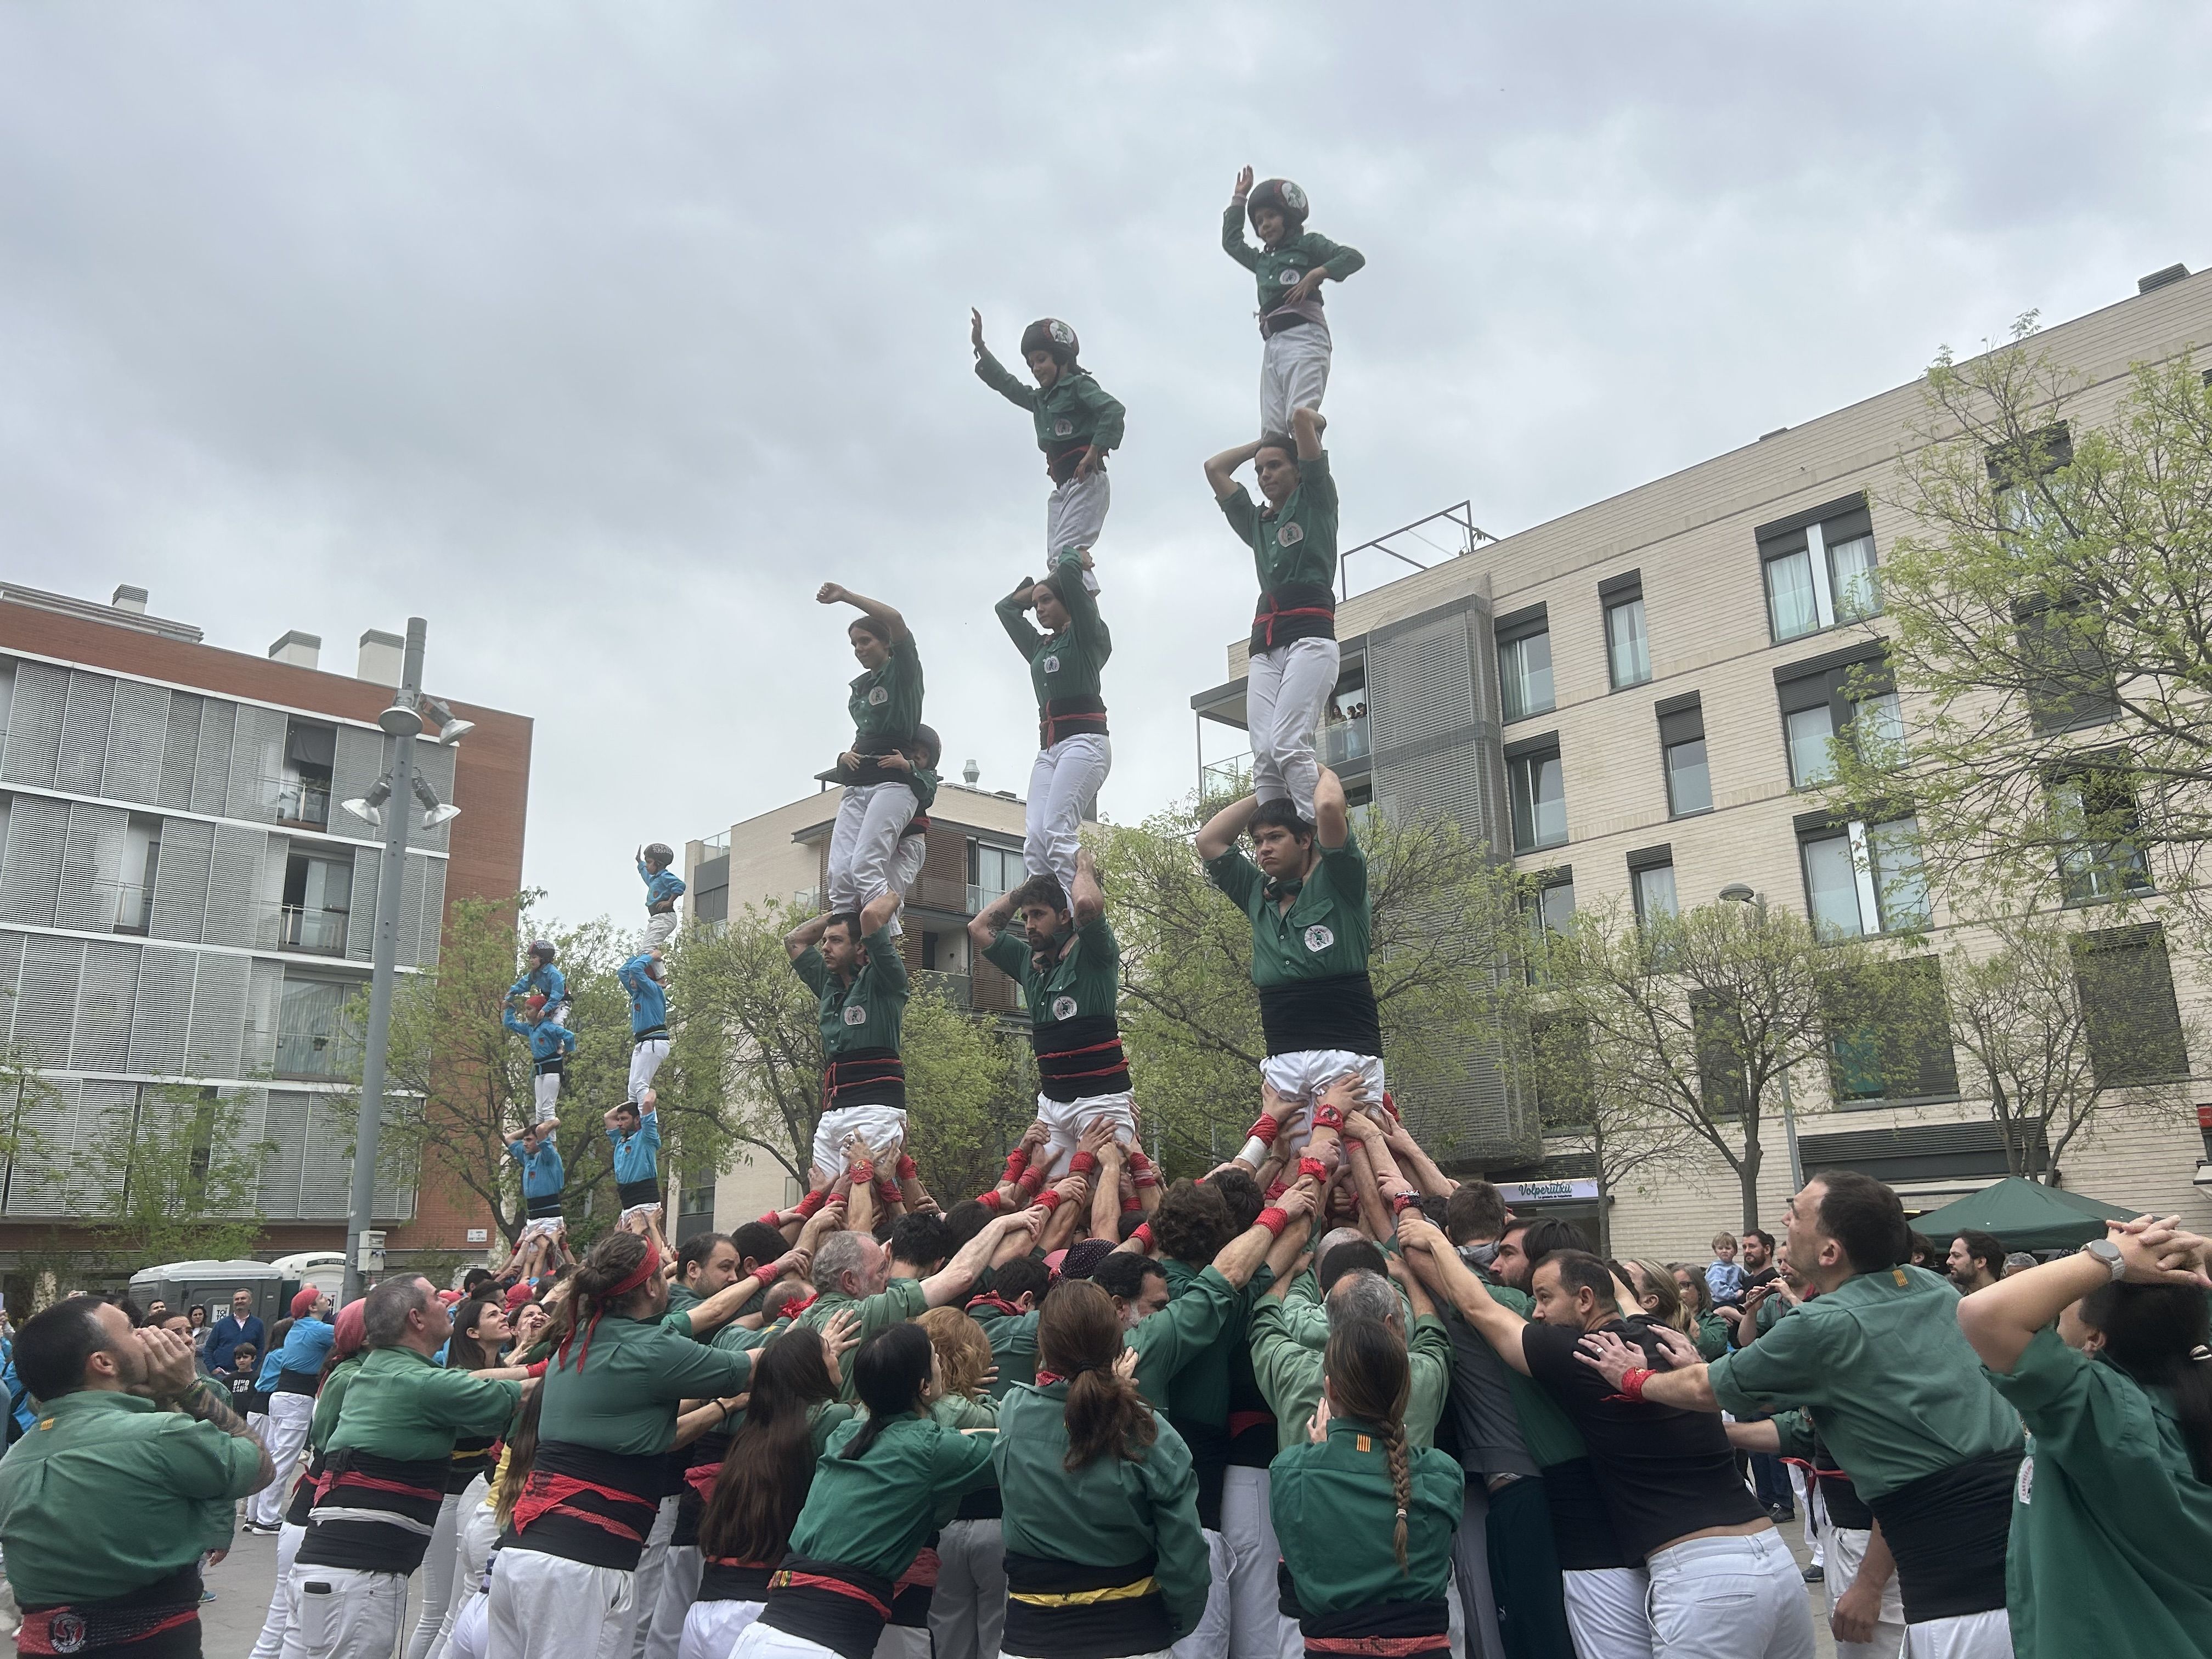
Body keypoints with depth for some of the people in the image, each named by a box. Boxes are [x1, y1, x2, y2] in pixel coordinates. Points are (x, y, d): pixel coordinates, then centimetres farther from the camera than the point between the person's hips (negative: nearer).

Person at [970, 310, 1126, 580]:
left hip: (1086, 480, -8)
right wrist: (980, 347, 28)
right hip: (1062, 487, 8)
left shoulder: (1079, 385, 0)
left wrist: (1093, 454, -20)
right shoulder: (1040, 399, 23)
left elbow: (1114, 411, -16)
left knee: (1066, 552, -24)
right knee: (1056, 559, -5)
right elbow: (1006, 384, 32)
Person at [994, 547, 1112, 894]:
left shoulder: (1087, 635, 7)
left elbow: (1070, 571, -3)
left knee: (1057, 832, -24)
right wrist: (1037, 583, 31)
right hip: (1048, 748, 7)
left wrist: (1064, 557, 18)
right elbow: (1007, 607, 36)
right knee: (1034, 842, -12)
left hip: (1084, 741, -7)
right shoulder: (1040, 647, 26)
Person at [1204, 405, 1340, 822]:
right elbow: (1215, 468, 36)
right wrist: (1265, 440, 39)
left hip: (1310, 637, -6)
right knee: (1264, 757, -11)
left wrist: (1307, 428, 31)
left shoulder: (1316, 501, 15)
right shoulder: (1256, 522, 30)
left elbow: (1304, 417, 9)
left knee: (1289, 745, -23)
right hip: (1265, 646, 6)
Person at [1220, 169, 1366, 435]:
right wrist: (1239, 198, 41)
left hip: (1303, 334, -6)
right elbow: (1231, 241, 44)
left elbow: (1355, 257, 5)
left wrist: (1317, 273, -9)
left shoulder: (1307, 243, 15)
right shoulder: (1262, 261, 32)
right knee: (1272, 431, -11)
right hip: (1272, 345, 6)